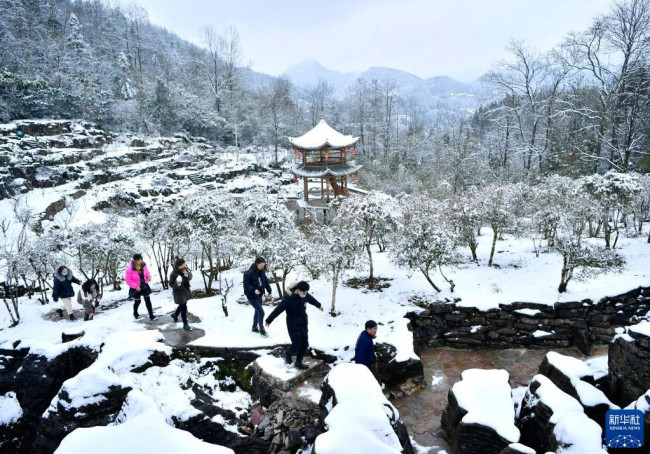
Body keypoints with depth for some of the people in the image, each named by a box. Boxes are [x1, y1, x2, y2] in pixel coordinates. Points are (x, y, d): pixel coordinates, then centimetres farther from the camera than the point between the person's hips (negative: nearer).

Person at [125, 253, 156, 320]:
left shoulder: (143, 265, -9)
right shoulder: (130, 269, -23)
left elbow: (147, 273, 10)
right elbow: (128, 280, -16)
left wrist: (149, 277, -12)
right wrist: (136, 286, -23)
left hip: (144, 286, 4)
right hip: (136, 288, -3)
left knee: (148, 300, 3)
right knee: (137, 301, 13)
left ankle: (151, 315, 11)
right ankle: (135, 313, 43)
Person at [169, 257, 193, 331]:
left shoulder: (185, 269, -7)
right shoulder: (173, 273, -23)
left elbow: (190, 277, -1)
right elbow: (171, 284, -15)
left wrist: (187, 274, -23)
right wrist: (177, 284, -35)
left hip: (186, 290, 7)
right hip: (179, 292, -7)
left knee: (182, 305, 25)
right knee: (184, 307, -4)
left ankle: (175, 315, 53)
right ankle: (185, 324, 9)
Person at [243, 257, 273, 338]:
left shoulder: (262, 272, 0)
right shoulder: (248, 273, -22)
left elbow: (266, 282, 9)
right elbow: (246, 285, -22)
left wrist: (269, 291, 4)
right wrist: (254, 290, -35)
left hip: (259, 295, 8)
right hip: (252, 296, -8)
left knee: (257, 311, 20)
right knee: (261, 312, -9)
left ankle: (254, 327, 40)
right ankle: (261, 330, 8)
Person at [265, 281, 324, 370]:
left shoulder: (305, 295, -5)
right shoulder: (289, 298, -25)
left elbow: (311, 299, 19)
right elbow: (278, 310, -19)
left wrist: (319, 305, 37)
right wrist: (268, 321, -13)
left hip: (303, 325, 6)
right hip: (293, 326, -6)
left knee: (304, 344, 9)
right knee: (296, 345, -5)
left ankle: (298, 362, 28)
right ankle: (288, 354, 29)